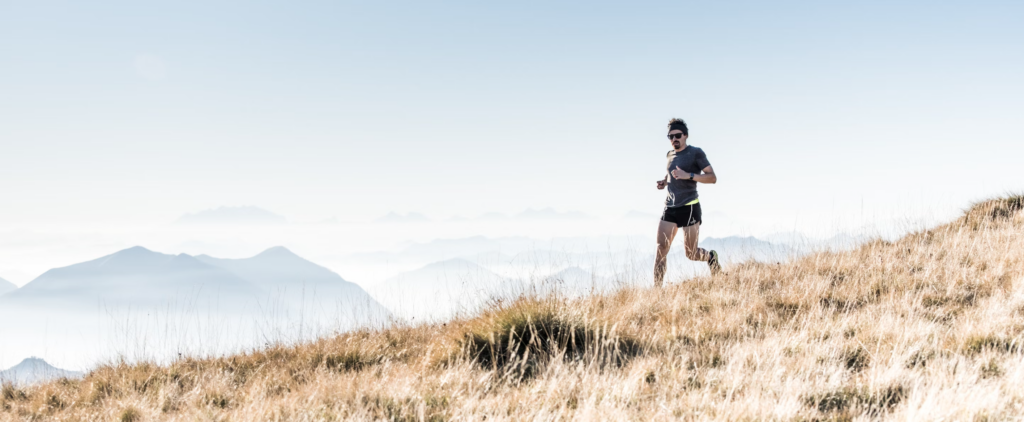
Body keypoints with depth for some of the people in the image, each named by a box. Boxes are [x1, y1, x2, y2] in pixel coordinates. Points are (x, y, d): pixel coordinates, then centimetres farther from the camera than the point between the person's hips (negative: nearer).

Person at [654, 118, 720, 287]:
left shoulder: (696, 153, -5)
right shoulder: (670, 154, 14)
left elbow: (712, 177, -10)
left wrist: (688, 175, -22)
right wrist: (665, 182, 11)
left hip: (689, 208, -5)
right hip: (670, 208, 5)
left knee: (691, 254, -1)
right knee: (661, 247, -9)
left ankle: (711, 257, 32)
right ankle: (657, 288, -10)